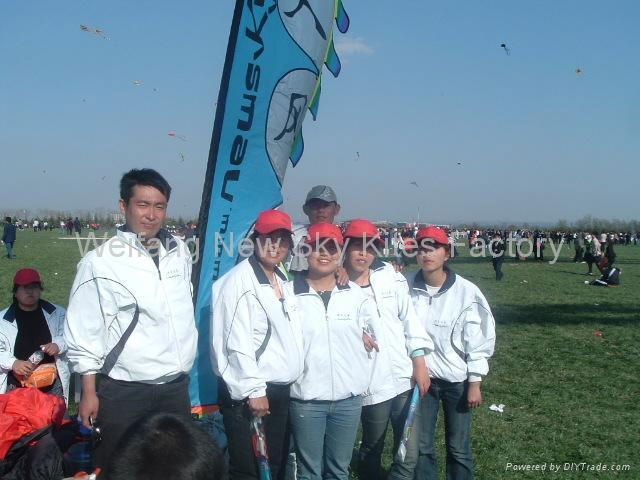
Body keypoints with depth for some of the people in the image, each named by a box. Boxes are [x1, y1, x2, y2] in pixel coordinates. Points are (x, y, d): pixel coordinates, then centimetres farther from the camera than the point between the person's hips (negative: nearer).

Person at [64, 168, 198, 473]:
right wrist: (89, 394, -5)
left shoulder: (180, 252, 4)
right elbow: (83, 333, -6)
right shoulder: (99, 262, -10)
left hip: (176, 387, 4)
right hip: (124, 392, -4)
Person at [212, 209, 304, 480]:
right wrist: (254, 390, -19)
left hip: (281, 390, 8)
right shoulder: (239, 280, -13)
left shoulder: (283, 280, 13)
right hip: (250, 394, -8)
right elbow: (237, 342, -19)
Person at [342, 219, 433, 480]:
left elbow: (410, 318, 6)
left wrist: (420, 363, 3)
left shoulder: (391, 277, 3)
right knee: (372, 451, 14)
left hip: (405, 378, 4)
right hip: (371, 385, -3)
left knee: (409, 454, 8)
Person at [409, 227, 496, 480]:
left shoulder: (466, 291, -12)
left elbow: (479, 338, -8)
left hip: (457, 380, -2)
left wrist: (475, 383, -6)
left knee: (458, 448, 9)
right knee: (422, 445, 14)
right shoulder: (407, 287, -9)